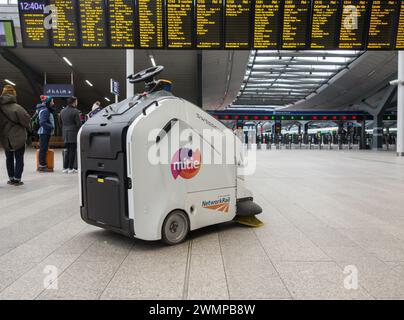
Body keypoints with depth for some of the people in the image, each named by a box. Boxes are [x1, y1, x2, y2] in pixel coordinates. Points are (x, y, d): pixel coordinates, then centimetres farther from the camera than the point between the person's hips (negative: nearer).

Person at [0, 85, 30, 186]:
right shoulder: (16, 107, -18)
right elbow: (26, 119, -20)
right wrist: (26, 126, -2)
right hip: (18, 137, -4)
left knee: (9, 158, 17)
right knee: (19, 158, 6)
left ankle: (11, 178, 20)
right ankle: (17, 179, 5)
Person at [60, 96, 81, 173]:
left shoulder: (62, 111, 14)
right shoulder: (75, 111, -11)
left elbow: (61, 123, 18)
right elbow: (79, 124, -13)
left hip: (65, 134, 7)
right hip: (73, 134, -7)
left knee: (68, 151, 14)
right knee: (73, 151, -2)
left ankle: (65, 168, 13)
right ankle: (71, 168, -1)